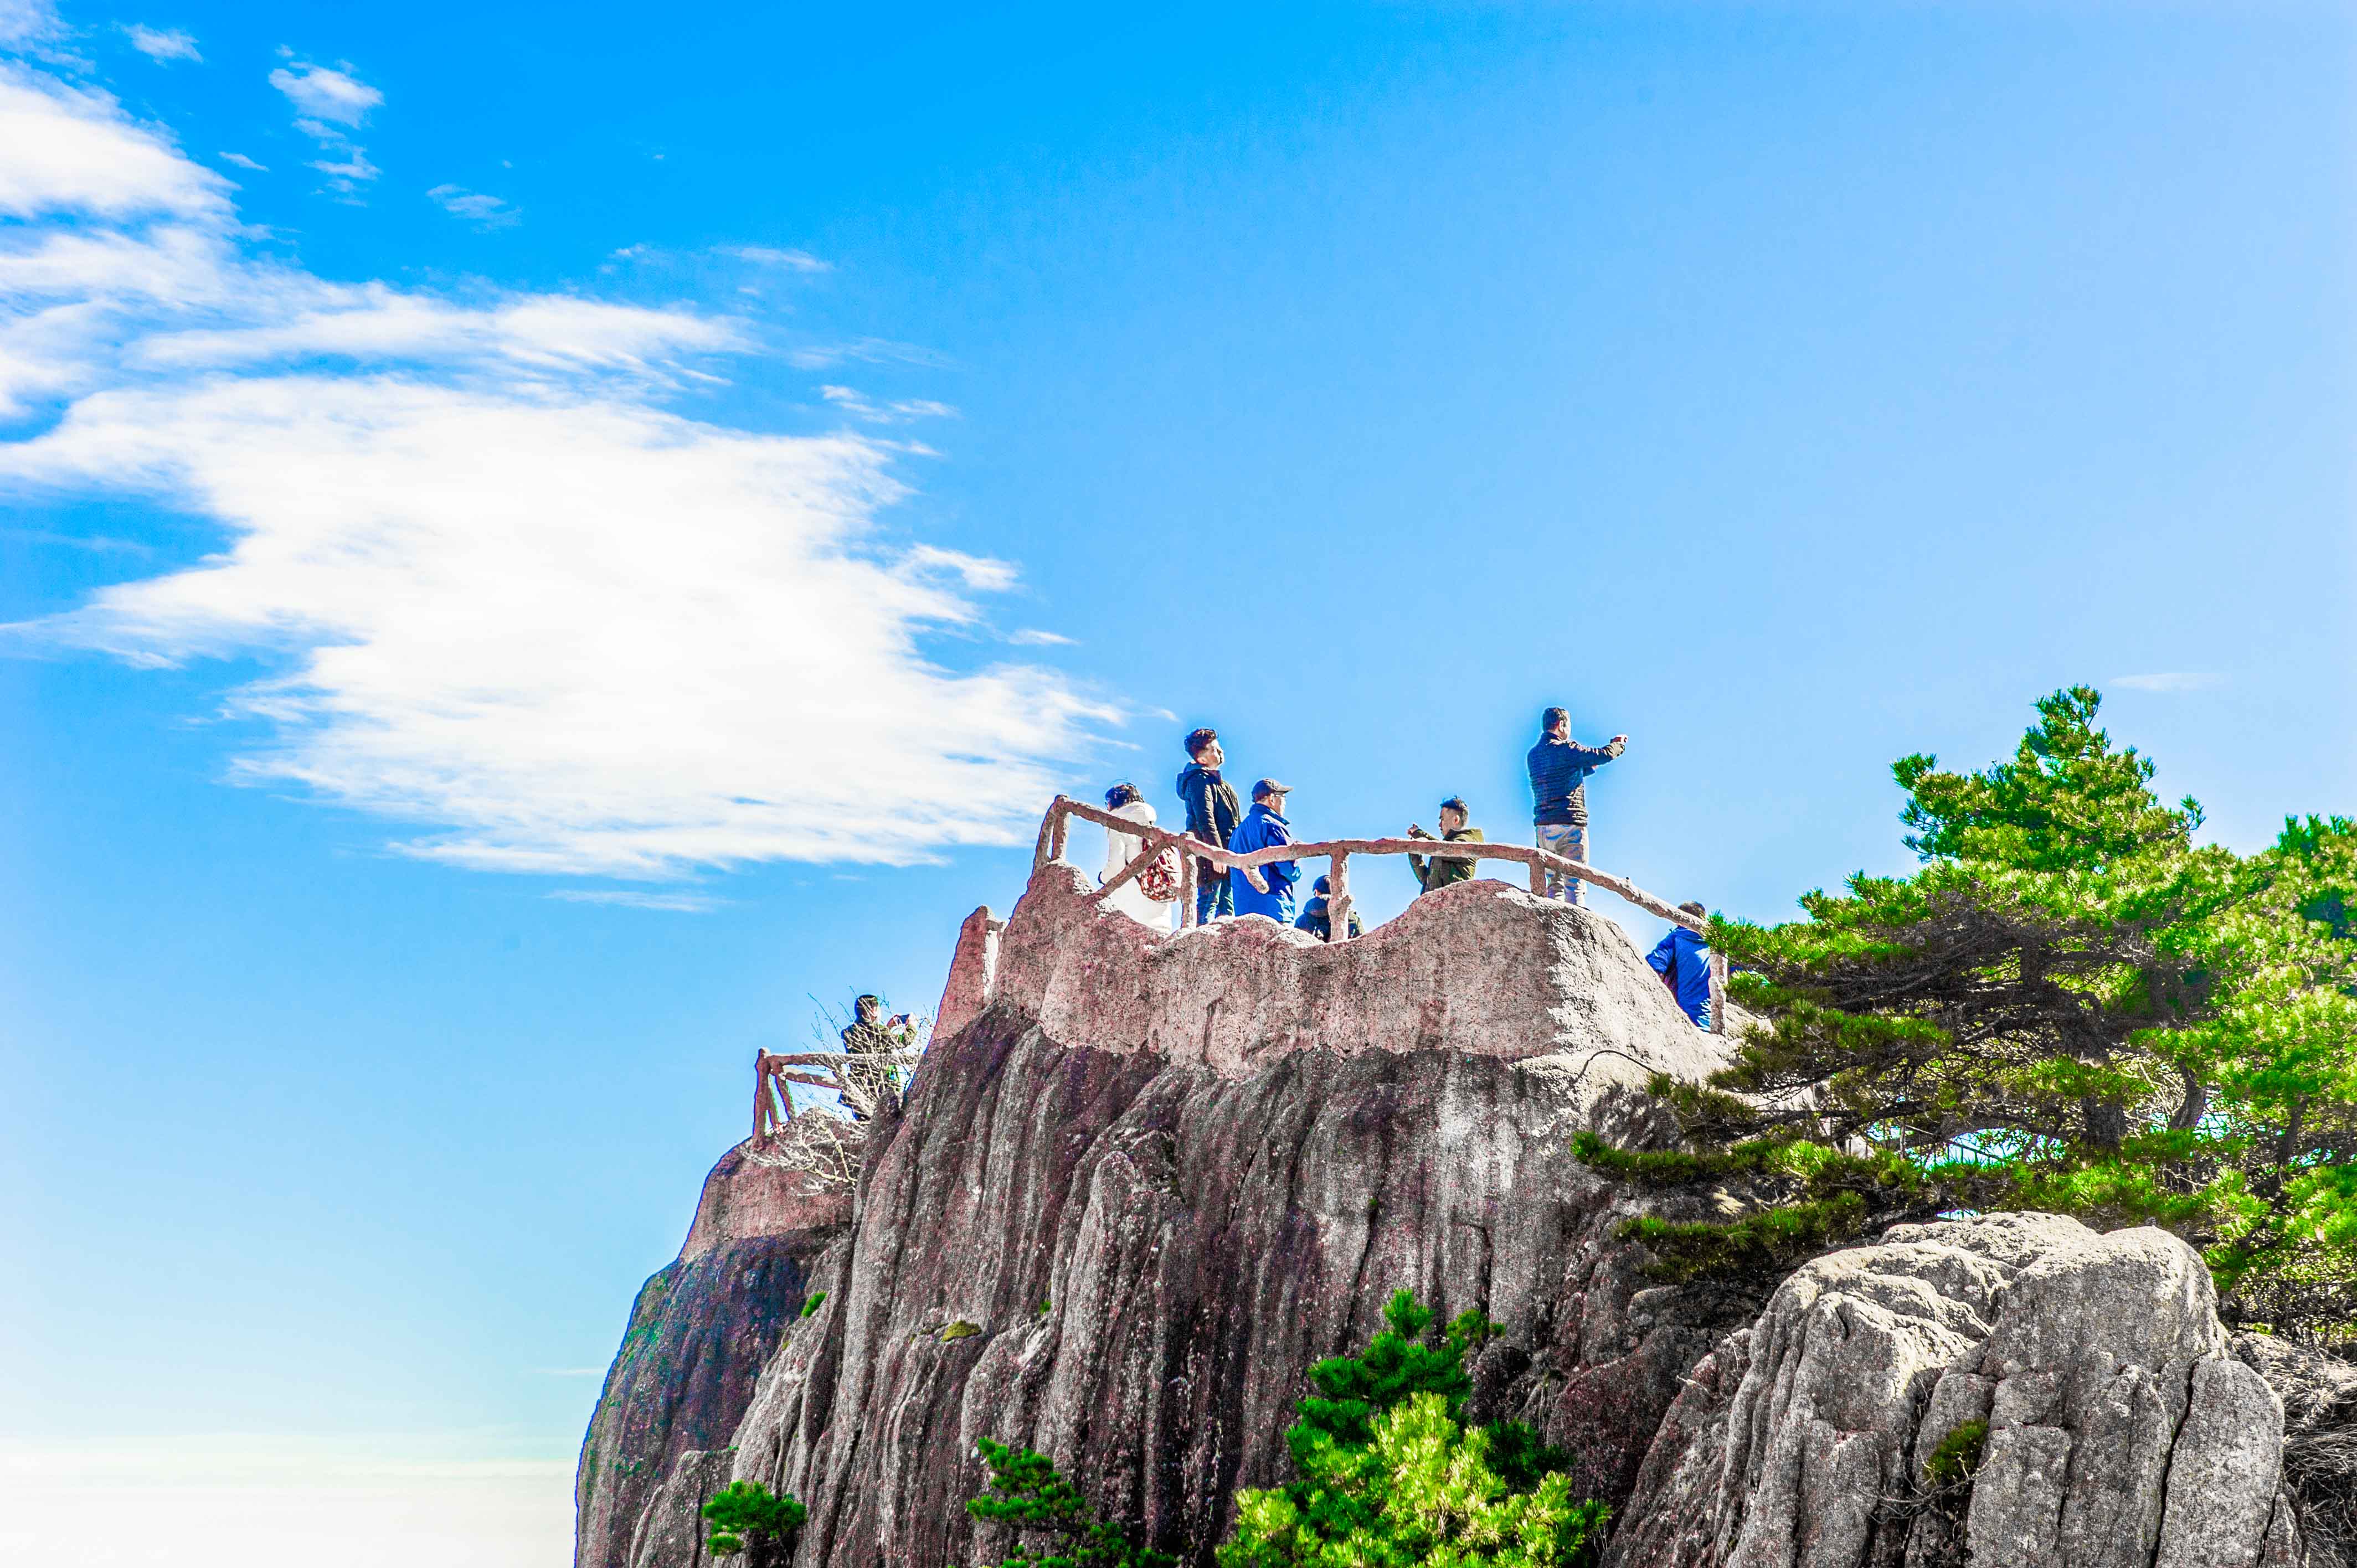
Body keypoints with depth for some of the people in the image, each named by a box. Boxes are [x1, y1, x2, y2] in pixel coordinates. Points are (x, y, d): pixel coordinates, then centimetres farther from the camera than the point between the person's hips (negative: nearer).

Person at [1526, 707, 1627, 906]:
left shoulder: (1533, 755, 16)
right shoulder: (1565, 749, -8)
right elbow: (1604, 754, -9)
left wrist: (1590, 767, 34)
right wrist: (1619, 743, 12)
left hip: (1543, 826, 7)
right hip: (1570, 823, -7)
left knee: (1554, 884, 8)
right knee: (1574, 885, -7)